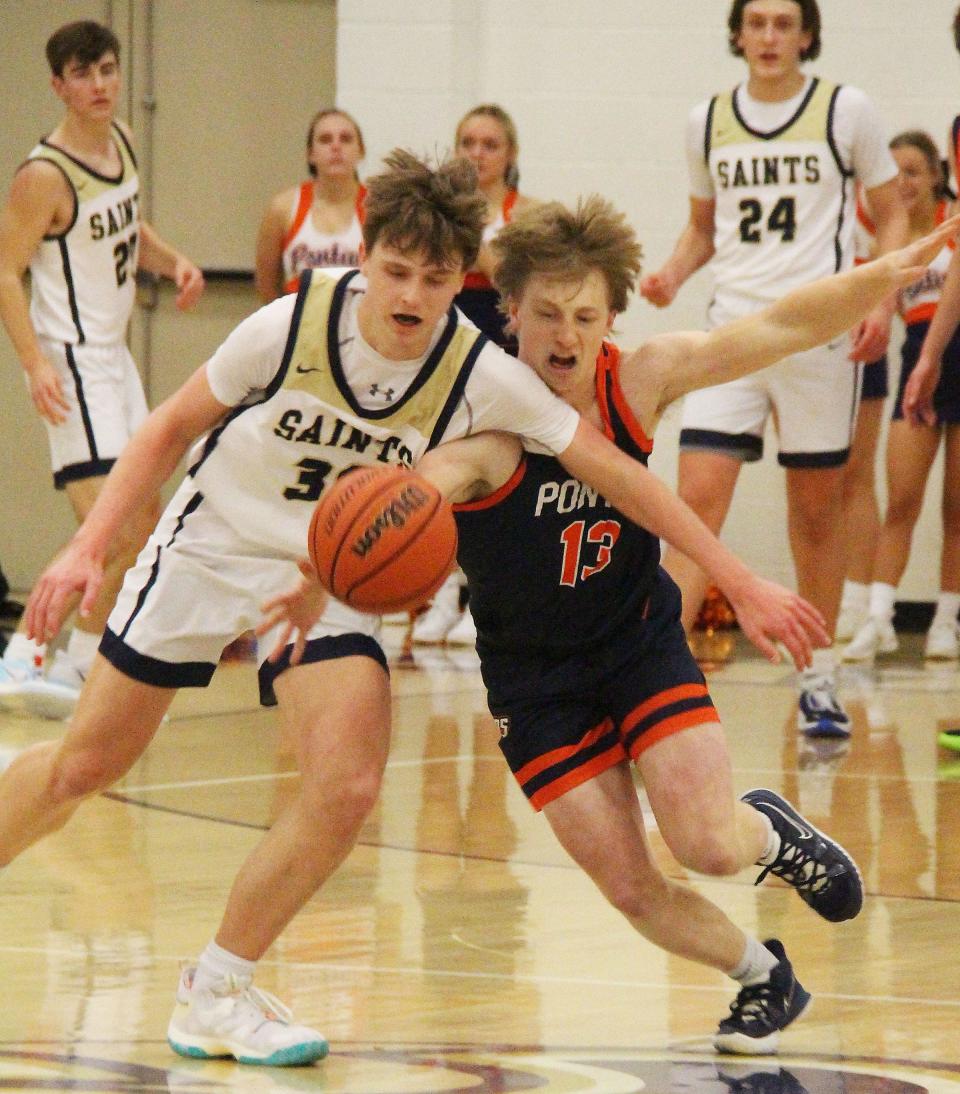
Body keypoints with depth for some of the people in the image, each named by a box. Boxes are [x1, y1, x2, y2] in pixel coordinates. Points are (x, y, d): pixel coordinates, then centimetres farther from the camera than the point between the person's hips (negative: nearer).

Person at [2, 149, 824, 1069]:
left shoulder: (481, 376, -21)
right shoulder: (293, 326, -22)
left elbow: (616, 473, -17)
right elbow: (171, 430, -8)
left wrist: (741, 584, -19)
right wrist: (88, 547, -17)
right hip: (212, 545, -1)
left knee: (347, 787, -19)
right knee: (83, 766, 4)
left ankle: (216, 995, -2)